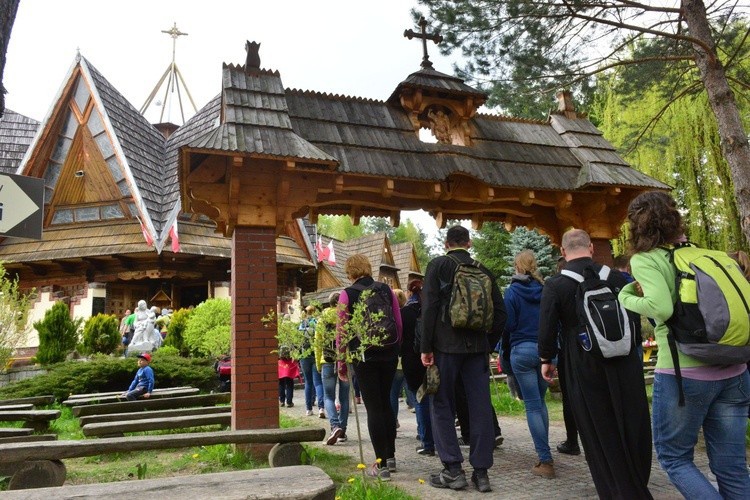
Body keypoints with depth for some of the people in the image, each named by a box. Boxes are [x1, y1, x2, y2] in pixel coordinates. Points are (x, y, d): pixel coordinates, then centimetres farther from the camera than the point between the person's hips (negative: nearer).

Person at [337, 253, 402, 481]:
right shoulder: (387, 290, 3)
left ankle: (381, 464, 7)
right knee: (386, 402, 18)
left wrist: (342, 363, 4)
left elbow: (341, 332, -4)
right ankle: (391, 456, 27)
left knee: (373, 407, 3)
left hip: (364, 355, -3)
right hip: (389, 353, 4)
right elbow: (399, 324, 5)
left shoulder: (347, 294, -5)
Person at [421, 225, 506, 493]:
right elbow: (500, 311, 9)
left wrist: (426, 347, -7)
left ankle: (453, 469, 5)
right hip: (477, 347, 3)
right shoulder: (483, 270, 10)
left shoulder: (438, 265, -1)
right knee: (480, 407, 6)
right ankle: (481, 471, 10)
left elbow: (429, 307, -9)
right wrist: (489, 344, 16)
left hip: (446, 345, -3)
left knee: (442, 405, 6)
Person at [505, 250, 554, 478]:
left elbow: (508, 324, -8)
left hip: (522, 350, -4)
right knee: (540, 402, 18)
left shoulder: (512, 291, -6)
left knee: (532, 406, 0)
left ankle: (546, 461, -1)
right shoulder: (545, 289, 3)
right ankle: (544, 453, 24)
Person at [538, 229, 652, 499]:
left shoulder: (554, 285, -10)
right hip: (623, 365, 4)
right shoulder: (615, 277, 0)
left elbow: (547, 328, -11)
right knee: (632, 427, 18)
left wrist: (546, 360, 5)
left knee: (599, 433, 9)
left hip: (583, 368, -3)